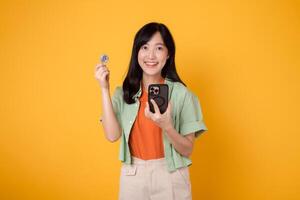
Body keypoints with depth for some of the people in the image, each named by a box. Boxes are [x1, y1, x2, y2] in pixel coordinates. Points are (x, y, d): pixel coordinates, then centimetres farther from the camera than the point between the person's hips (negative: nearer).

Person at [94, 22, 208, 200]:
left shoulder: (181, 93, -10)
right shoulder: (124, 93, -1)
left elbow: (187, 150, -9)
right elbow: (112, 135, -13)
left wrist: (166, 126, -27)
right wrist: (105, 89, -14)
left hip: (170, 176, -2)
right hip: (132, 176, 2)